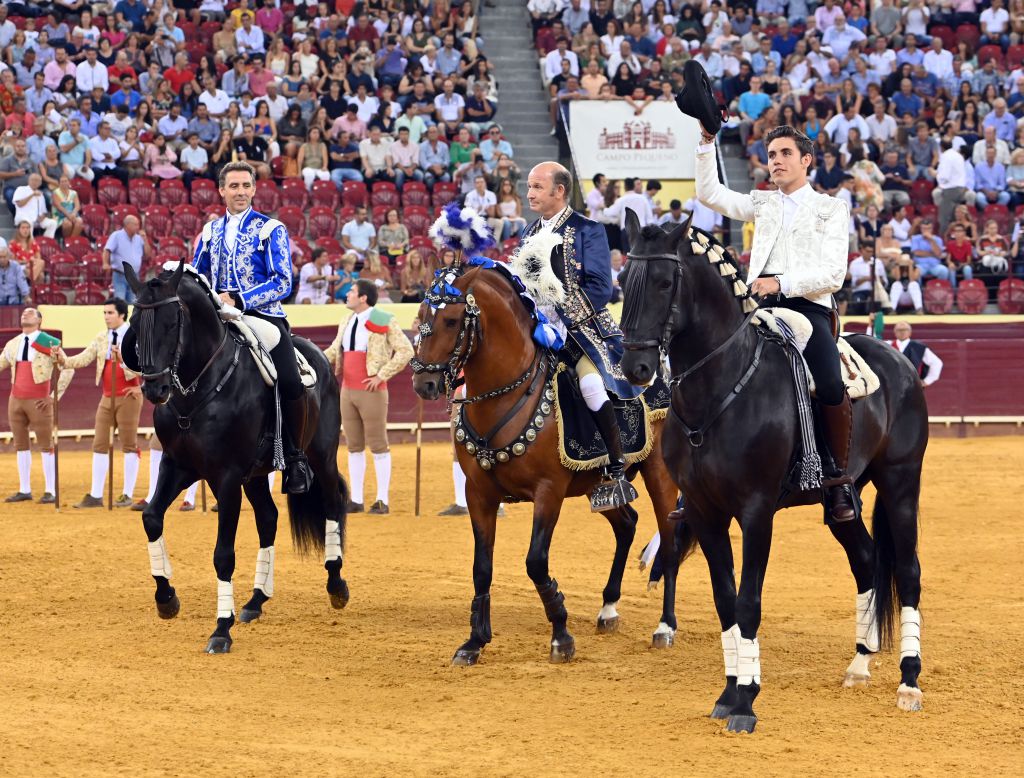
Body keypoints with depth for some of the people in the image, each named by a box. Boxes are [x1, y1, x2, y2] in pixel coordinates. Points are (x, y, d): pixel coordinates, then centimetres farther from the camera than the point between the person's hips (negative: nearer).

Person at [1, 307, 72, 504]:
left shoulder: (48, 343, -4)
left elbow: (68, 369, -6)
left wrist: (55, 396, -9)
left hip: (38, 402, -5)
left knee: (46, 446, -2)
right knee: (21, 445, 8)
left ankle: (50, 491, 1)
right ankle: (24, 490, 13)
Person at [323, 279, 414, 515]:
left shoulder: (384, 322, -9)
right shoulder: (346, 323, 13)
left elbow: (405, 351, -11)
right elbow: (334, 351, 21)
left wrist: (382, 375, -14)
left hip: (372, 392, -7)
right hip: (347, 391, 7)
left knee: (378, 445, -2)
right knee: (354, 446, 9)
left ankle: (382, 501, 2)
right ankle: (356, 500, 14)